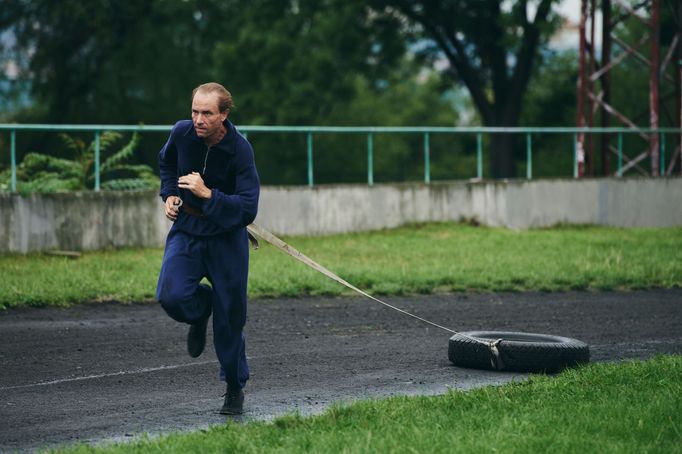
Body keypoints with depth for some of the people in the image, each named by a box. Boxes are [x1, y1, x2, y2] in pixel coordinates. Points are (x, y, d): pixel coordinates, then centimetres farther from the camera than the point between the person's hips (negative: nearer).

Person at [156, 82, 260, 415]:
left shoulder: (240, 150, -20)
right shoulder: (181, 133, -9)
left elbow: (248, 209, -25)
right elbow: (166, 163, 17)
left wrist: (207, 194, -34)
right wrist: (170, 194, 2)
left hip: (227, 239, -2)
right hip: (186, 231, 2)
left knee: (230, 317, 3)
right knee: (171, 296, -21)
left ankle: (235, 388, 24)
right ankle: (201, 309, 17)